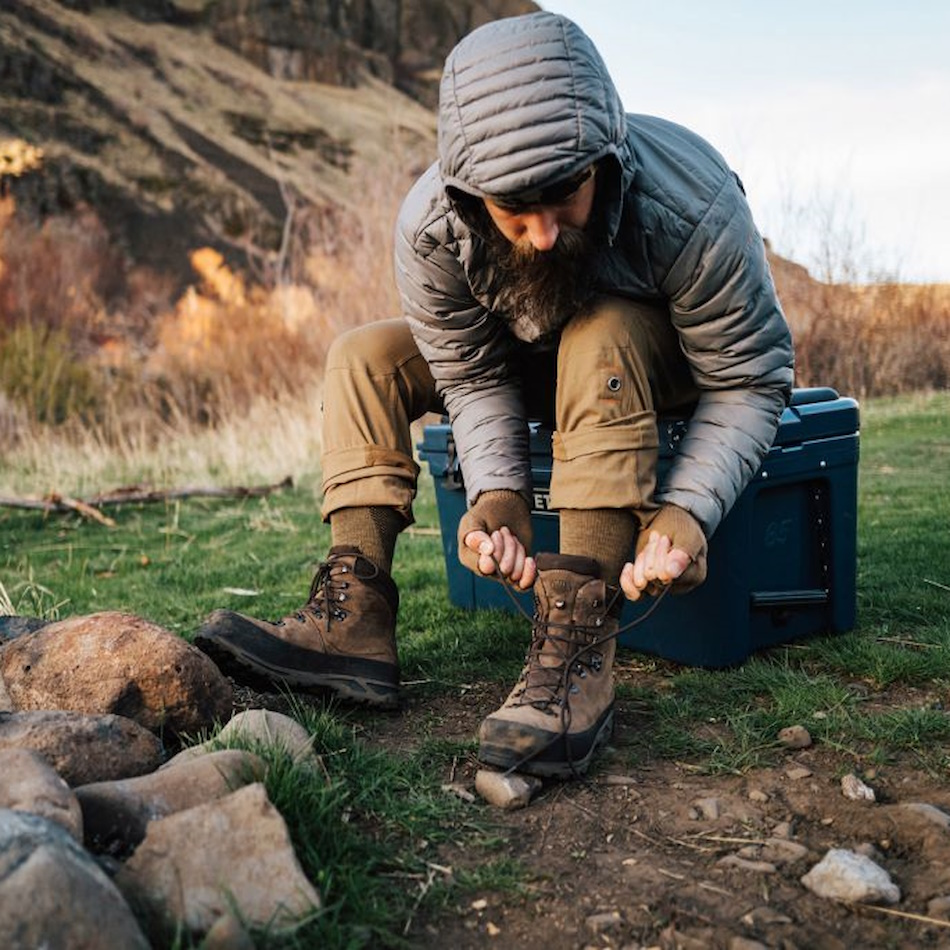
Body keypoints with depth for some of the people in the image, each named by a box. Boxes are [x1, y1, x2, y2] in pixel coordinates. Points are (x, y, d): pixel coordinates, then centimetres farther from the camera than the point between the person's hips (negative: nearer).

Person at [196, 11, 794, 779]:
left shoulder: (690, 204, -35)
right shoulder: (431, 225, -28)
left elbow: (750, 378, -27)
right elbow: (475, 377, -16)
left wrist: (688, 511, -42)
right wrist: (498, 494, -33)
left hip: (667, 364, -3)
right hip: (532, 360, 4)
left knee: (600, 337, -37)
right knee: (364, 358, -12)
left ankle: (578, 644, -38)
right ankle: (355, 618, -22)